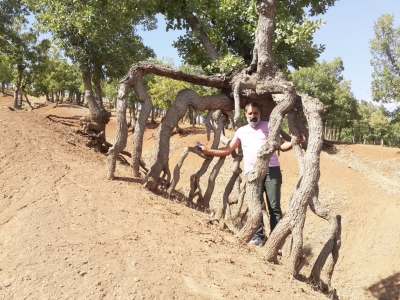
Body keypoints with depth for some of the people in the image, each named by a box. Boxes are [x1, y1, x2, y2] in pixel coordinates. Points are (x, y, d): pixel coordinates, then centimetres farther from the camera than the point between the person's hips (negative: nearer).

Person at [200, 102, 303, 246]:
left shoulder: (268, 126, 10)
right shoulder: (241, 131, 17)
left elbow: (281, 146, 5)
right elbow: (227, 150, 19)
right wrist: (208, 151, 10)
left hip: (272, 170, -2)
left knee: (274, 206, -1)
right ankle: (258, 235, 14)